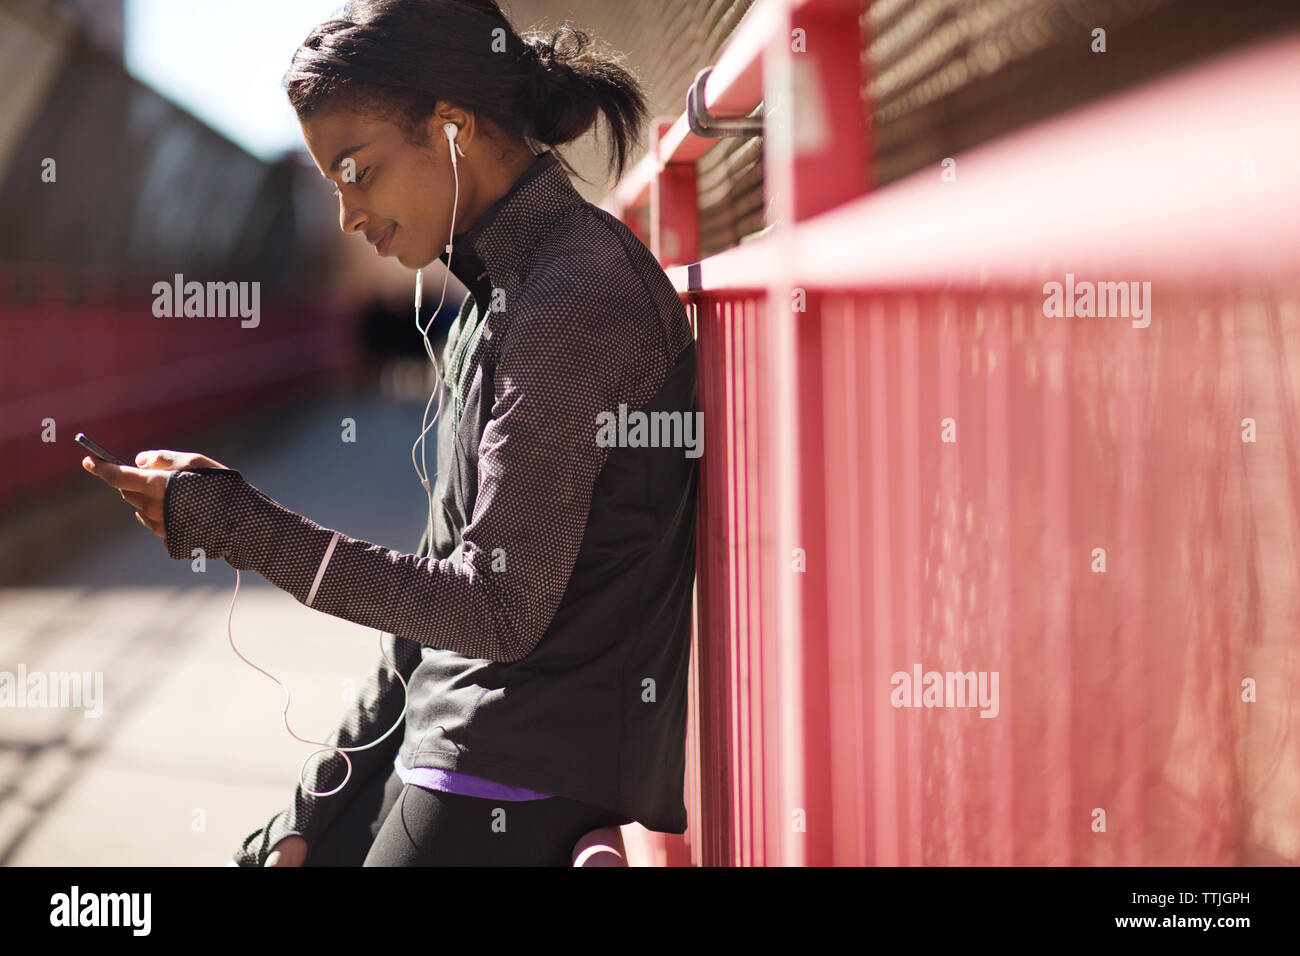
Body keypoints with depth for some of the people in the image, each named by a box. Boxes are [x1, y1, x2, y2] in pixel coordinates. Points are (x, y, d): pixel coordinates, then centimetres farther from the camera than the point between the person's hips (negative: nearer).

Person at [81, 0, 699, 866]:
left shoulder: (575, 299, -17)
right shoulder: (501, 291, 13)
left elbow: (499, 611, -21)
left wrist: (231, 521, -15)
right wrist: (318, 810, 12)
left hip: (530, 782, -9)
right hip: (442, 746, 9)